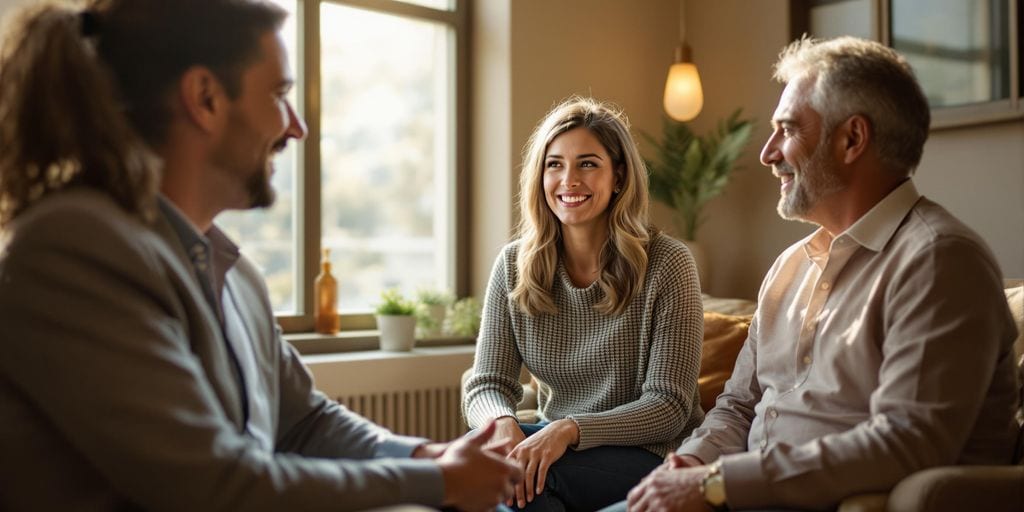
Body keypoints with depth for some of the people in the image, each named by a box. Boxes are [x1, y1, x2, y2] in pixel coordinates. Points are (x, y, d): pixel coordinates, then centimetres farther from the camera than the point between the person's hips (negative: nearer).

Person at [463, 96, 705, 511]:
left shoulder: (667, 264, -12)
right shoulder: (514, 266, 0)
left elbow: (669, 406, -14)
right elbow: (486, 385, 0)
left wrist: (570, 429, -29)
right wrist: (503, 424, -25)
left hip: (650, 453, -3)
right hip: (555, 442, 4)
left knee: (533, 476, -31)